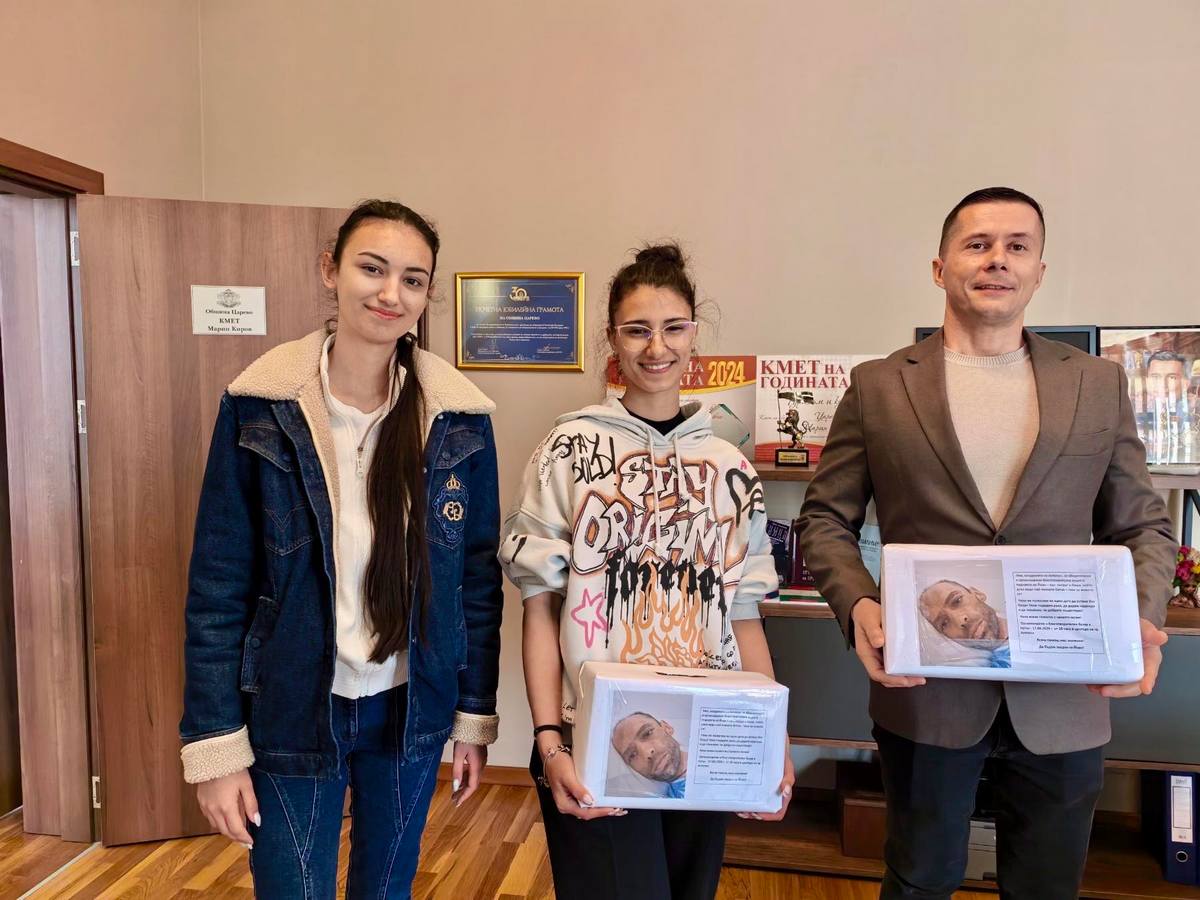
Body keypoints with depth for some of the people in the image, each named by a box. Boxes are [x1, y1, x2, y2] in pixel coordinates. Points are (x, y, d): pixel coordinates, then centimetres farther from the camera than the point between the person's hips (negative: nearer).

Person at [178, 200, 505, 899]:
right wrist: (215, 746, -8)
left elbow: (479, 576, -1)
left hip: (412, 708, 3)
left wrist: (476, 715, 2)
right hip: (292, 711, -2)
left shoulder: (460, 416, -7)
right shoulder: (260, 406, -11)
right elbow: (218, 583, -8)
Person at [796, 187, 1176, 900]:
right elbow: (826, 519, 1)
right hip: (924, 689, -2)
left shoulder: (1099, 384, 5)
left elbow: (1143, 525, 9)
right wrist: (858, 606, -17)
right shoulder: (878, 387, -1)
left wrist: (1142, 620, -10)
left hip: (1065, 699, 2)